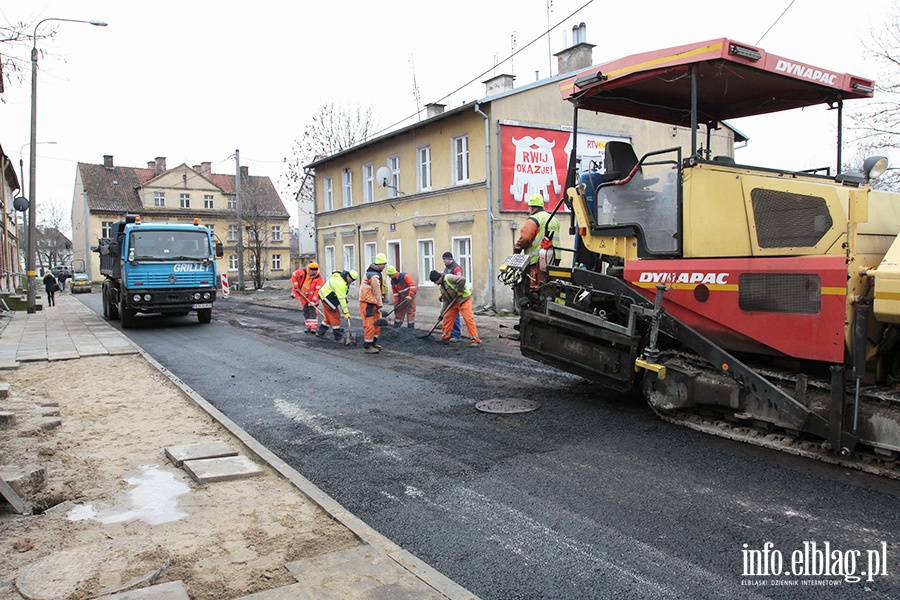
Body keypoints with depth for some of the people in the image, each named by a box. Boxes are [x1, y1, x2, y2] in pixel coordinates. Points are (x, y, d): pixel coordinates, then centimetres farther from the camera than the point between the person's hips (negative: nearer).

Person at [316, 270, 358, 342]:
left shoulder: (341, 276, 0)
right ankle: (338, 337, 2)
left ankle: (320, 332, 26)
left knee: (329, 317, 17)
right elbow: (341, 299, -30)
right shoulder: (340, 283, -31)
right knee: (335, 317, -4)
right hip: (328, 298, -10)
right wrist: (346, 312, -28)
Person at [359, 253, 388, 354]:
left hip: (373, 302, 10)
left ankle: (373, 342, 27)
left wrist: (380, 303, 16)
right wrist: (380, 305, -13)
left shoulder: (376, 272, 12)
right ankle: (368, 346, 1)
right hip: (367, 303, -10)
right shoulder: (374, 275, -22)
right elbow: (376, 291, -19)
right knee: (369, 324, -6)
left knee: (377, 323, 16)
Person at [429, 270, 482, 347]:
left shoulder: (448, 277, -16)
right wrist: (442, 312, 11)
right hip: (454, 302, 10)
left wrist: (460, 290, -19)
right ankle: (445, 338, 21)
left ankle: (475, 340, -13)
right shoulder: (442, 287, 12)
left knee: (468, 318, -15)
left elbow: (462, 279, -28)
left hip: (464, 298, -10)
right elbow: (446, 300, 16)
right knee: (447, 317, 9)